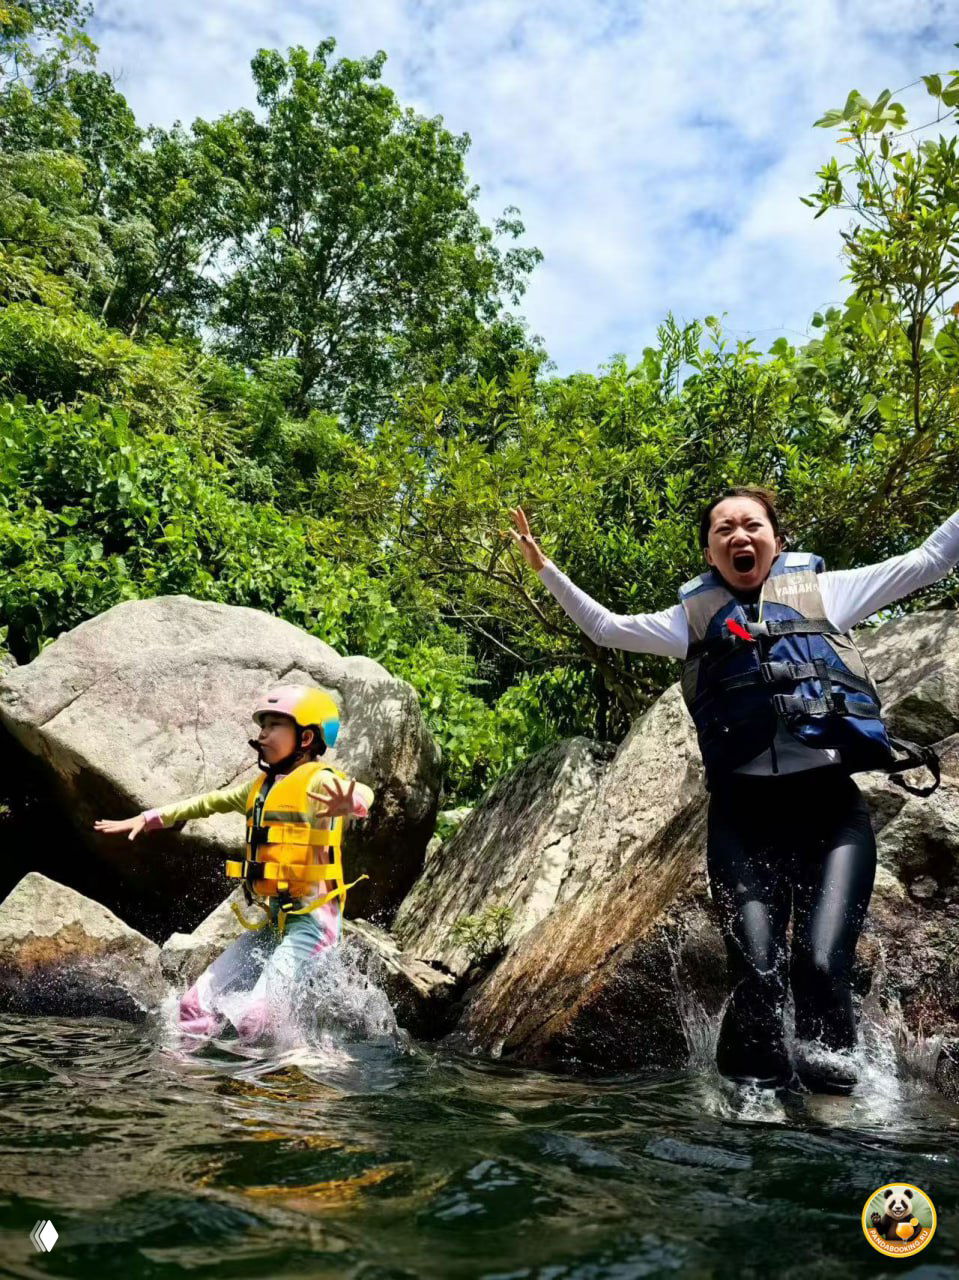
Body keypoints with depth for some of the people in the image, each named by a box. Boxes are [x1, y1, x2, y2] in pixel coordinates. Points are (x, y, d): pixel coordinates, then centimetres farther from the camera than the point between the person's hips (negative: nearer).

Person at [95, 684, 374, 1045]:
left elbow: (362, 793, -32)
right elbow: (206, 802, 26)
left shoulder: (318, 781, -11)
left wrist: (351, 803, -56)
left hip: (310, 918, -8)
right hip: (268, 921, 8)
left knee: (255, 1018, -18)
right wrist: (148, 819, 22)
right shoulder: (260, 787, 16)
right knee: (197, 1005, 7)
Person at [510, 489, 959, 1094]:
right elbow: (605, 627, 21)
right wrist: (546, 568, 14)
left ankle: (832, 1093, 3)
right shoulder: (693, 617, 18)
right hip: (742, 811, 1)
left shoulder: (825, 591, 16)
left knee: (822, 963, -16)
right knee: (757, 972, -10)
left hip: (829, 802, 0)